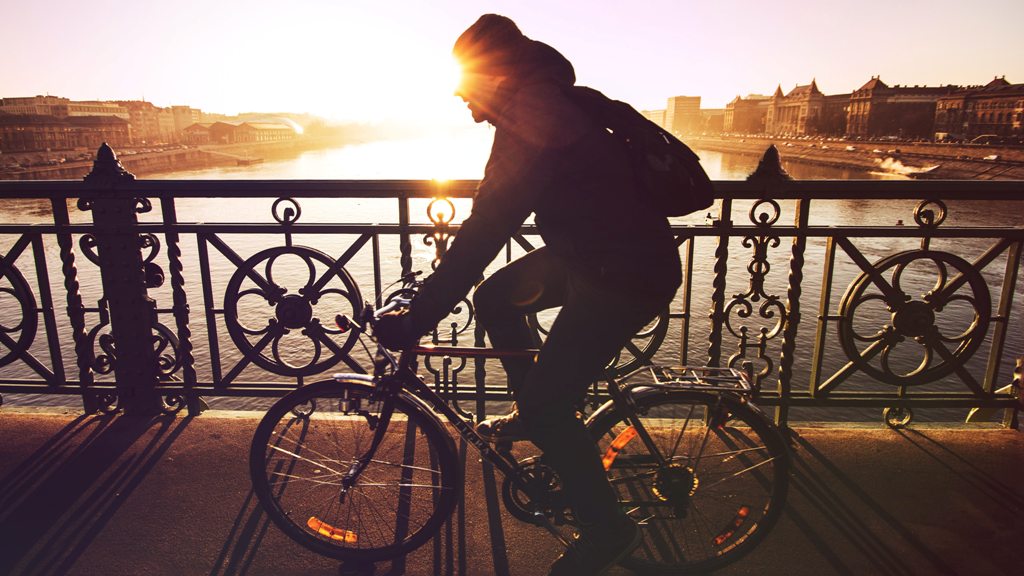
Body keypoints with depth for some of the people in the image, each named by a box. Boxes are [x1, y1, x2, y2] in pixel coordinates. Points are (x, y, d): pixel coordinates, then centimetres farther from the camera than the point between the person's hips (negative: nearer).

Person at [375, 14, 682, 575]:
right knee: (494, 297, 14)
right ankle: (531, 413, 28)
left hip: (628, 275, -10)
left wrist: (414, 321, -22)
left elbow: (482, 237, -27)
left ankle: (607, 529, 13)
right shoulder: (546, 105, 9)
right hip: (590, 250, 10)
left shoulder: (531, 130, -23)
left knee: (547, 403, -7)